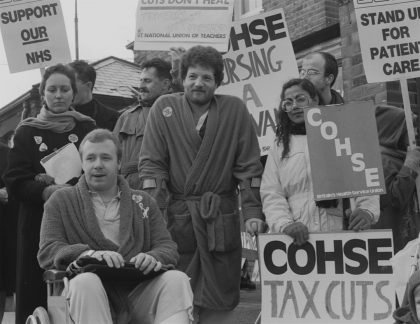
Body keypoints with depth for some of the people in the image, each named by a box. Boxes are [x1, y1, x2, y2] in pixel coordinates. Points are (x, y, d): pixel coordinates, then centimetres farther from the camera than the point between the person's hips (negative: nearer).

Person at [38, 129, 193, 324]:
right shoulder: (60, 202, 15)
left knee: (177, 279, -27)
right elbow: (47, 252, 2)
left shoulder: (143, 202, 22)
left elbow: (168, 247, 13)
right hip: (91, 294, -2)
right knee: (85, 282, -36)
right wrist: (91, 254, -18)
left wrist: (153, 257, -14)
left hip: (137, 294, 2)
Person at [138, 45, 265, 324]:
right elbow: (151, 164, -1)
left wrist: (253, 212, -4)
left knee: (220, 301, 4)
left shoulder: (235, 110, 5)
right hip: (176, 214, 0)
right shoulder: (164, 108, 3)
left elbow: (249, 166, 4)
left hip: (221, 216, 1)